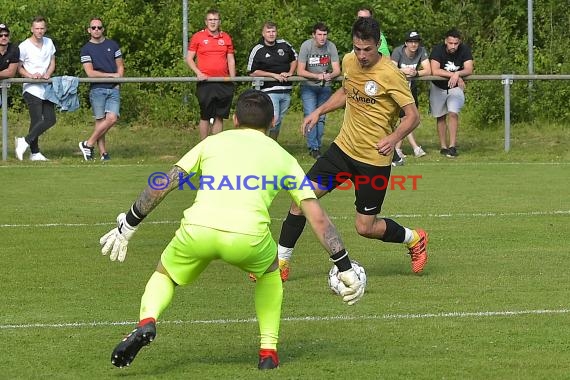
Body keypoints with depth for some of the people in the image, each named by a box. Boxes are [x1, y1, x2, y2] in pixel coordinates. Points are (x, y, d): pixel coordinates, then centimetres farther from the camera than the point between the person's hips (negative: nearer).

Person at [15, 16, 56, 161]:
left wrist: (48, 74, -4)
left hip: (46, 87, 6)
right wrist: (31, 75, -19)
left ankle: (25, 141, 5)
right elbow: (18, 67, -2)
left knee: (50, 120, 0)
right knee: (37, 121, -12)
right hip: (31, 88, -6)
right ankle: (35, 152, -6)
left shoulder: (49, 43, 11)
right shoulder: (24, 46, -6)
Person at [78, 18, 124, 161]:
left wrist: (118, 79, -1)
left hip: (113, 89, 2)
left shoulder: (112, 45, 14)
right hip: (97, 89, -2)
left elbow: (120, 66, 18)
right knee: (100, 121, -6)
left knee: (112, 118, -13)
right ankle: (103, 153, 0)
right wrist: (111, 75, -6)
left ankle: (88, 144, -4)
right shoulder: (86, 49, 4)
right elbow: (90, 72, -5)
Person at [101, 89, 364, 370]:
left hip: (197, 229, 0)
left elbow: (163, 185, 22)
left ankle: (147, 322, -2)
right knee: (270, 271, 35)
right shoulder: (283, 158, 25)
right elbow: (318, 218, 19)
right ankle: (268, 351, 25)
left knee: (165, 274, 30)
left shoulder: (214, 142, 26)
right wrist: (345, 269, 23)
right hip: (247, 236, 0)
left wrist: (128, 225, 32)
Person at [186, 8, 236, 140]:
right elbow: (189, 58, 3)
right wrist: (198, 73, -11)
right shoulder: (198, 37, 2)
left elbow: (231, 60, 14)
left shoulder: (226, 38, 11)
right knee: (205, 116, -1)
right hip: (205, 83, -3)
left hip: (224, 83, 3)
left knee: (219, 116, 4)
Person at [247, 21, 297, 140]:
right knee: (273, 120, -19)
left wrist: (290, 73, 4)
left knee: (279, 121, 11)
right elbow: (252, 72, -6)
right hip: (269, 90, -6)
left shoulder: (284, 45, 9)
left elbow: (294, 59, 24)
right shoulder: (258, 50, -5)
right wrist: (273, 75, -12)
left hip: (286, 90, 6)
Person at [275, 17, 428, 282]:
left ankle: (414, 239, 28)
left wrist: (394, 138, -34)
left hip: (374, 159, -6)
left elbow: (413, 116, -16)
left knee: (365, 228, 0)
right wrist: (319, 112, 13)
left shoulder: (390, 74, -19)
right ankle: (281, 263, 5)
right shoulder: (349, 62, 0)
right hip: (343, 148, 6)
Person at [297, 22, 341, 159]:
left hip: (325, 87, 2)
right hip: (308, 86, -2)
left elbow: (337, 70, -11)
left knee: (321, 118, 5)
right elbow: (300, 71, -15)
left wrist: (330, 76, -34)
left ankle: (318, 147, 15)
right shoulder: (306, 46, -14)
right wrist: (317, 76, -28)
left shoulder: (331, 47, -10)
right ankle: (313, 147, -8)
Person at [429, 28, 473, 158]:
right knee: (441, 117, 6)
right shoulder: (438, 50, -19)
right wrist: (454, 75, -32)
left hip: (455, 87, 0)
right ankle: (443, 147, 14)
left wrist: (457, 74, -41)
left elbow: (469, 69, -22)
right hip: (438, 87, 0)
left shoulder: (464, 50, -14)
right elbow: (435, 71, -30)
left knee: (453, 113, -17)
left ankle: (452, 146, -16)